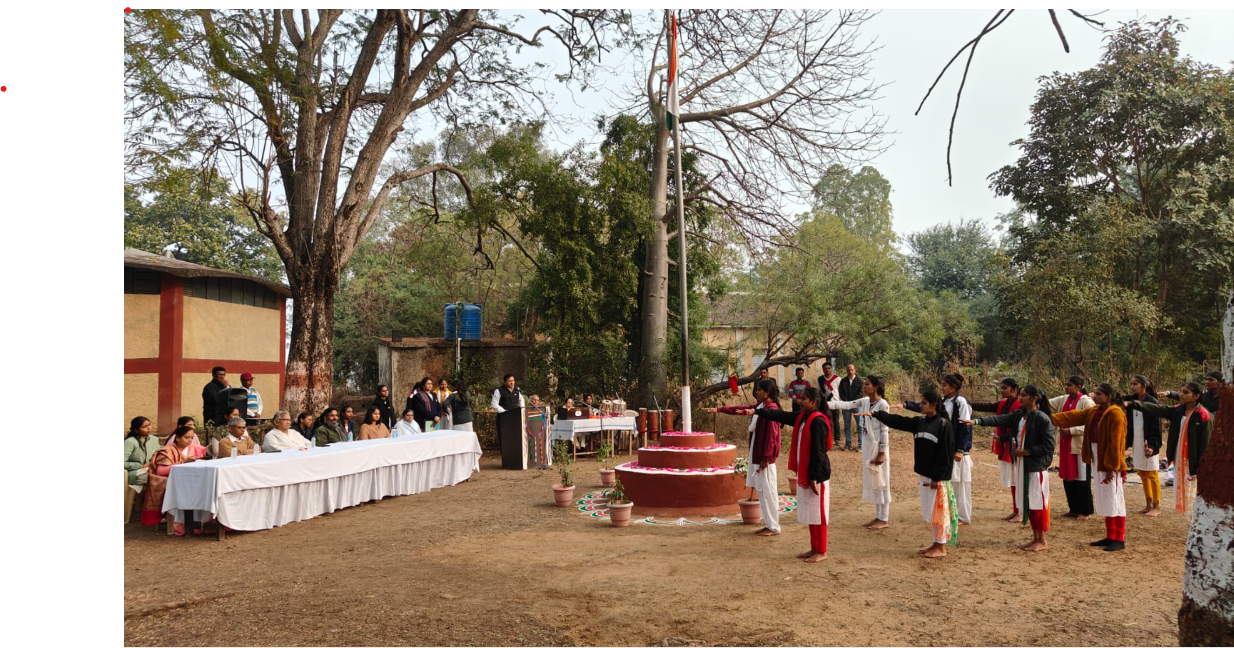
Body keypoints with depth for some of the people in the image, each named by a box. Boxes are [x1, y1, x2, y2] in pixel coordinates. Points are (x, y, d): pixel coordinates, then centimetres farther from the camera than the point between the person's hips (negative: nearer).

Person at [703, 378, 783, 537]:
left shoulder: (771, 409, -16)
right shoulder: (760, 406, 11)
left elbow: (771, 436, -19)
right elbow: (741, 409, 19)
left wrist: (766, 458, -19)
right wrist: (719, 409, 15)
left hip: (765, 457, -9)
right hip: (756, 455, 9)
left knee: (768, 491, -2)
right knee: (761, 491, 13)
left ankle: (774, 527, 6)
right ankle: (769, 524, 20)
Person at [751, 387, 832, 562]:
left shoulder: (818, 422, -19)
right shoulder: (802, 417, 9)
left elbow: (818, 452, -21)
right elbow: (780, 416, 8)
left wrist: (814, 477, -21)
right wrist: (756, 411, -1)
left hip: (817, 475, -9)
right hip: (804, 473, 9)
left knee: (818, 513, 0)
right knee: (810, 513, 15)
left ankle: (822, 552, 9)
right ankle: (814, 548, 24)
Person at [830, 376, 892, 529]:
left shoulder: (882, 404, -15)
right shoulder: (864, 401, 6)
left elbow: (884, 430, -16)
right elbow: (846, 405, 0)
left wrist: (882, 453, -17)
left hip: (878, 447, -8)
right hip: (868, 446, 8)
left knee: (881, 482, 1)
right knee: (872, 482, 13)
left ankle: (885, 519, 10)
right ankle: (878, 516, 23)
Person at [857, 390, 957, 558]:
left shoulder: (944, 425, -13)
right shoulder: (919, 422, 8)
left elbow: (946, 453, -16)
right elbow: (896, 420, 6)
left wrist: (938, 477, -17)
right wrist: (874, 414, -3)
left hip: (937, 477, -7)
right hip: (923, 474, 7)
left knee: (938, 510, 1)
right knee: (929, 512, 14)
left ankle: (941, 547, 12)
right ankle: (936, 543, 25)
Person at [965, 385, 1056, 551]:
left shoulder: (1042, 419, -14)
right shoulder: (1018, 415, 8)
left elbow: (1048, 446, -15)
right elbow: (1000, 419, -3)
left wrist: (1026, 452, -17)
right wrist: (977, 421, -15)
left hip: (1036, 466, -8)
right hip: (1022, 465, 8)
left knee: (1038, 501, 0)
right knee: (1028, 502, 13)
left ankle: (1042, 541, 10)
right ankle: (1035, 538, 23)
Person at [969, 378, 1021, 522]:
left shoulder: (1020, 405, -14)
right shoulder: (1002, 404, 11)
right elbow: (985, 407, 2)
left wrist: (1003, 438, -14)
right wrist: (968, 404, -9)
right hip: (1005, 447, 8)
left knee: (1018, 481, -1)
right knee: (1012, 481, 13)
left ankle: (1021, 513, 6)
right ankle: (1015, 511, 21)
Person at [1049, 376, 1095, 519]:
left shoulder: (1086, 402, -12)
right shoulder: (1063, 400, 9)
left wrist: (1071, 430, -21)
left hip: (1080, 446, -7)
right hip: (1066, 445, 7)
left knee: (1082, 479, 1)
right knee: (1067, 478, 12)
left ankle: (1085, 511, 12)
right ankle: (1074, 509, 24)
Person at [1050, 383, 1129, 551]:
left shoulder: (1115, 414, -15)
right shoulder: (1094, 412, 10)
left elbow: (1115, 443, -18)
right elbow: (1073, 416, 3)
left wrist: (1111, 467, -19)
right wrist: (1052, 417, -12)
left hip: (1110, 464, -9)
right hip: (1098, 462, 9)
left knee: (1115, 499, -2)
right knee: (1104, 500, 14)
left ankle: (1120, 539, 6)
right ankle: (1110, 536, 23)